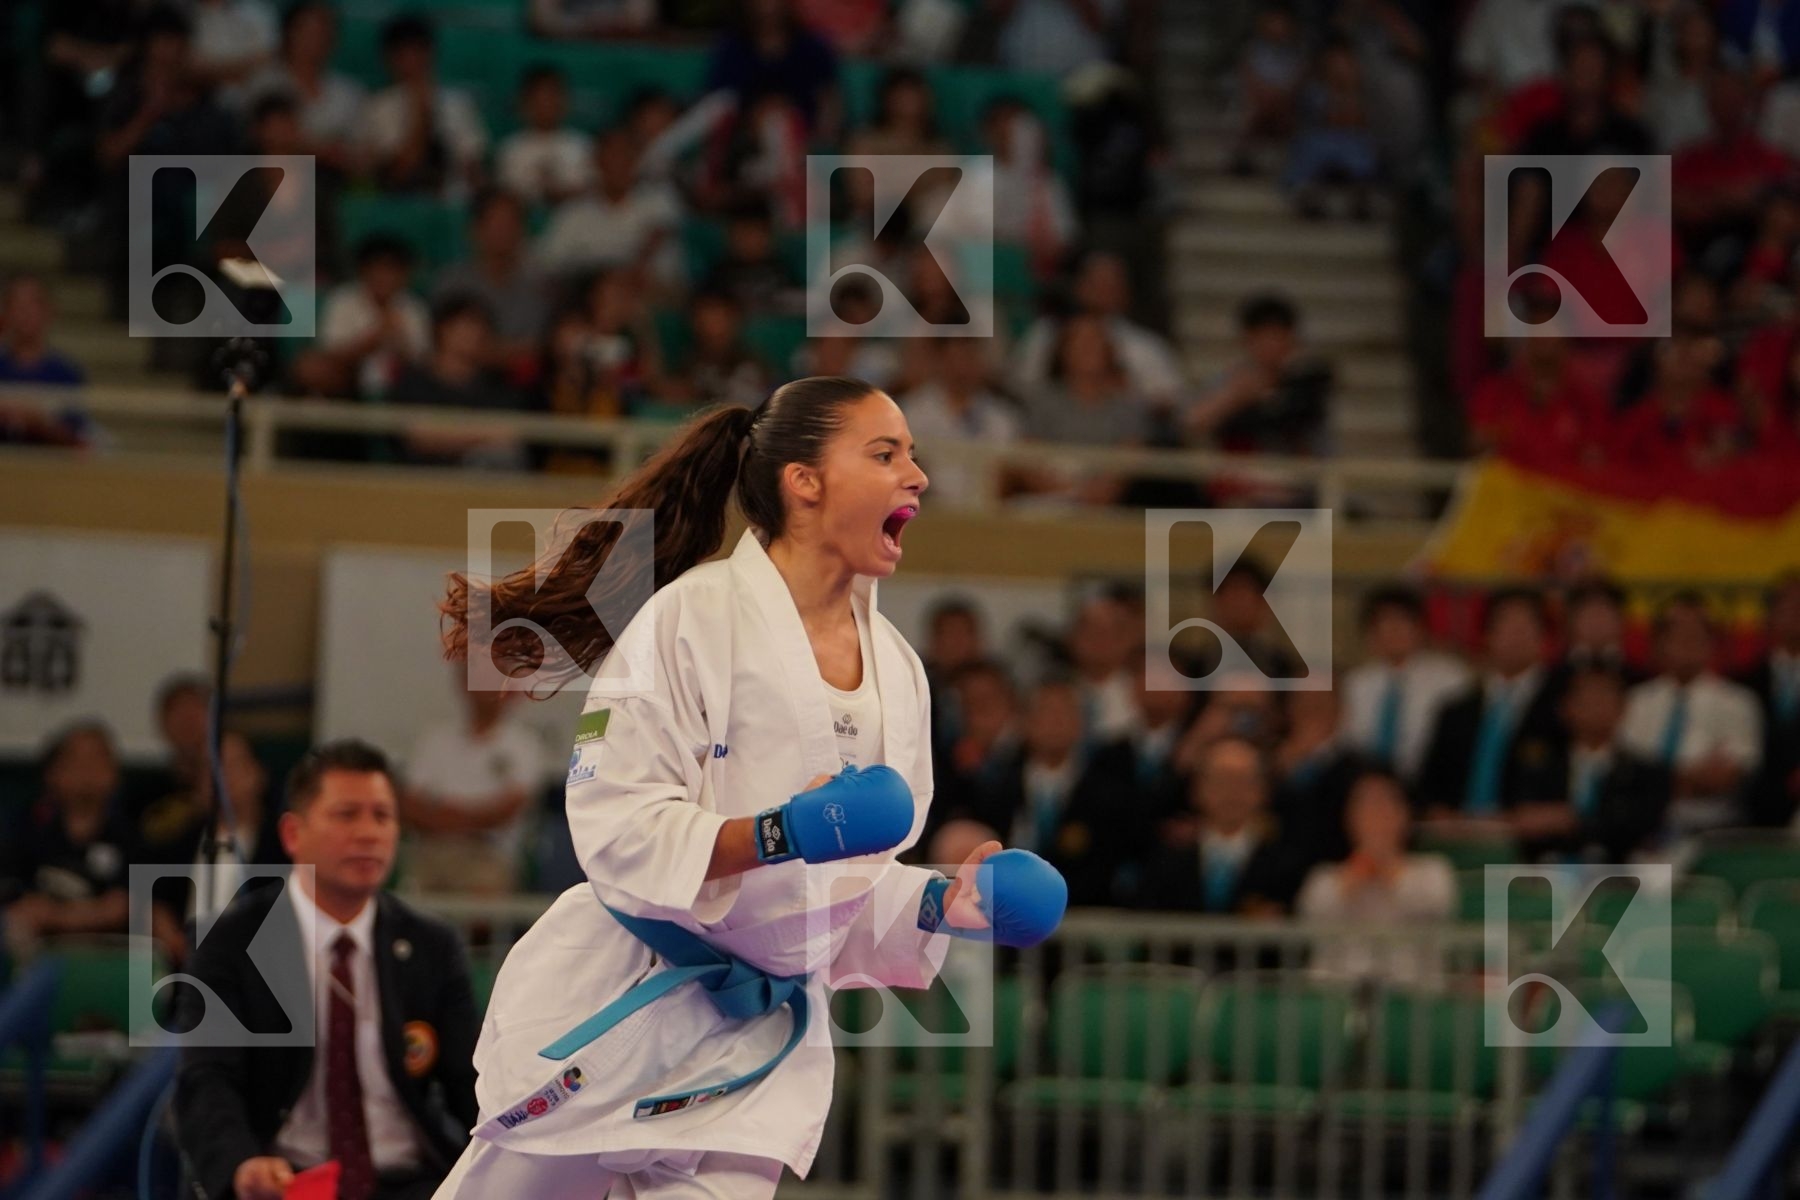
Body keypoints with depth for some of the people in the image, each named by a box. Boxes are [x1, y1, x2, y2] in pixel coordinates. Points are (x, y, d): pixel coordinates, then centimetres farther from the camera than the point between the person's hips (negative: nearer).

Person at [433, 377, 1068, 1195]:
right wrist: (779, 836, -30)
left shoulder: (895, 667, 6)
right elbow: (615, 827, -19)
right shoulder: (696, 617, -14)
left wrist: (941, 905, -5)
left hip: (761, 1035, 5)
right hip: (622, 1004, -5)